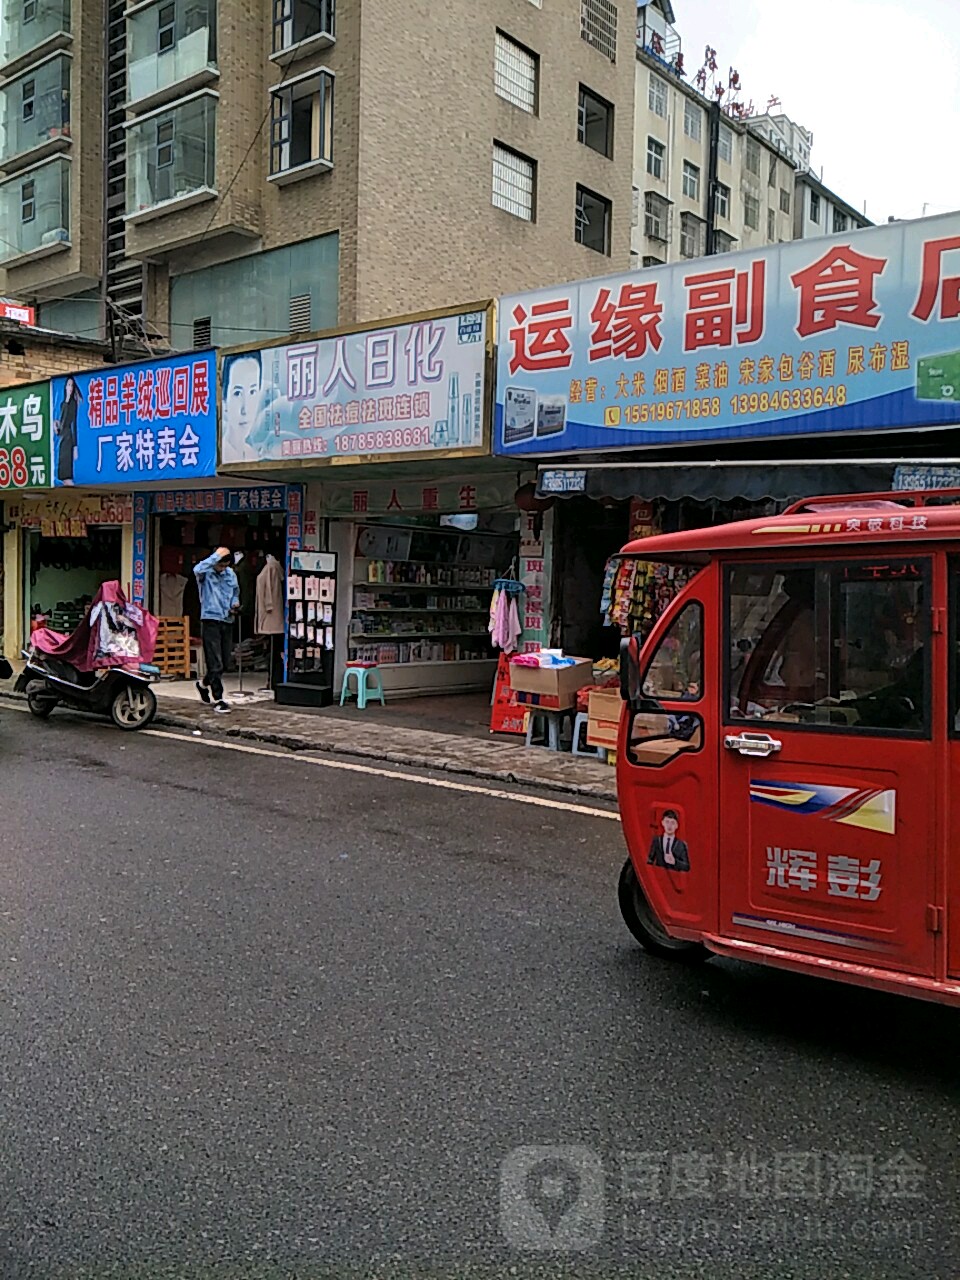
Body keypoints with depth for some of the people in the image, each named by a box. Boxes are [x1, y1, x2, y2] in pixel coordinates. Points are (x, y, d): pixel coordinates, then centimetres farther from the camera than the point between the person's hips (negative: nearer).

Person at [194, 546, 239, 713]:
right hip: (211, 620, -6)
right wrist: (217, 555, -25)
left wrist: (235, 603, 4)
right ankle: (218, 699, -3)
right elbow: (197, 570, -32)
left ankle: (204, 684, 38)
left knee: (224, 662, 13)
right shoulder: (206, 573, -7)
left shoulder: (231, 574, 11)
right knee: (215, 663, -8)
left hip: (227, 621, 6)